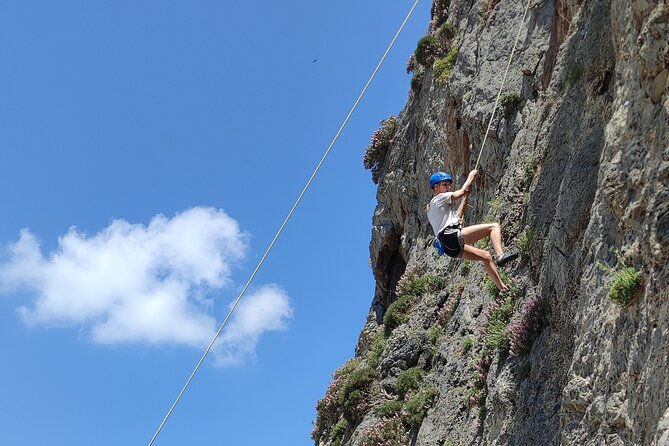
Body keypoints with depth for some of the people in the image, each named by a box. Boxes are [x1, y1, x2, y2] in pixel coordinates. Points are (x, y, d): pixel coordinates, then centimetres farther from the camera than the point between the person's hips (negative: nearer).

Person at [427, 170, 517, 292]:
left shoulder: (431, 208, 29)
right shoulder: (440, 198, 2)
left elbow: (456, 216, 39)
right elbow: (463, 191, 0)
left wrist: (464, 200, 39)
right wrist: (471, 177, 16)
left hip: (451, 248, 10)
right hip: (453, 237, -10)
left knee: (485, 256, 18)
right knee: (494, 227, -11)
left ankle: (502, 287, 16)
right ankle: (500, 255, -31)